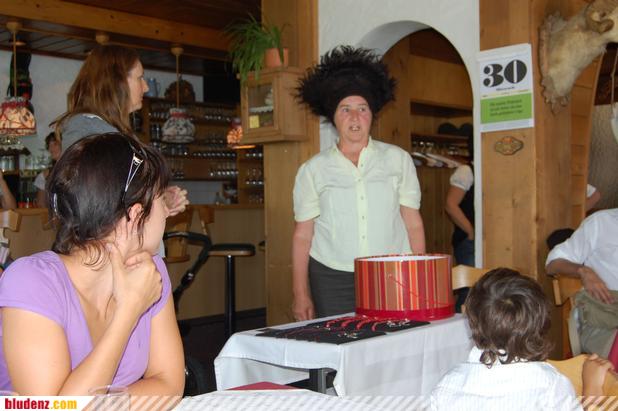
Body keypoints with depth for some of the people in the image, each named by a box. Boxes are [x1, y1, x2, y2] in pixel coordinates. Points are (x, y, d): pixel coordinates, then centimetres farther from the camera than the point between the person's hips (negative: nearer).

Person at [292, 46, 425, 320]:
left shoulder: (398, 160, 8)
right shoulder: (313, 170, 6)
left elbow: (413, 224, 8)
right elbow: (303, 235, 7)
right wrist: (301, 294, 2)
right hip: (332, 281, 0)